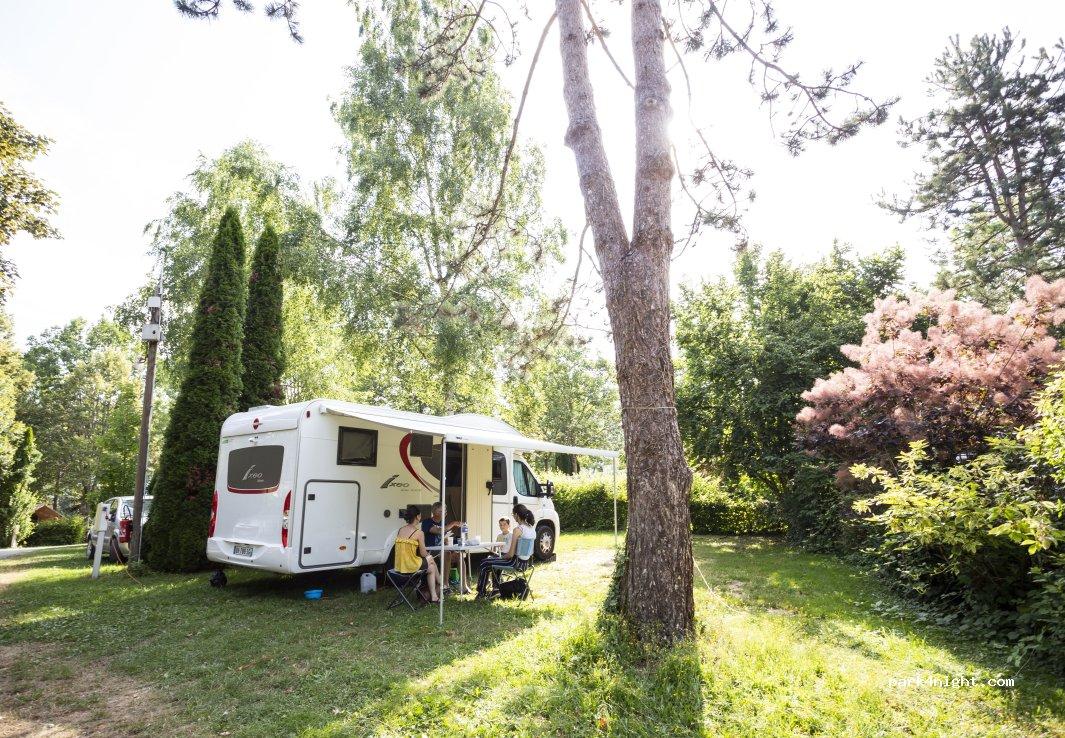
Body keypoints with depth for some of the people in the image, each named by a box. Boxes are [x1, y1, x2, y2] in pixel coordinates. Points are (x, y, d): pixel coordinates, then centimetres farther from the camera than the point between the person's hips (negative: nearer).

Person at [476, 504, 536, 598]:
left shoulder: (517, 530, -23)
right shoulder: (532, 528, 3)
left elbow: (511, 554, -23)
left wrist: (501, 557, -1)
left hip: (516, 562, -9)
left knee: (484, 564, 7)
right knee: (494, 559, 31)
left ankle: (481, 592, 20)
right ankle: (496, 587, 37)